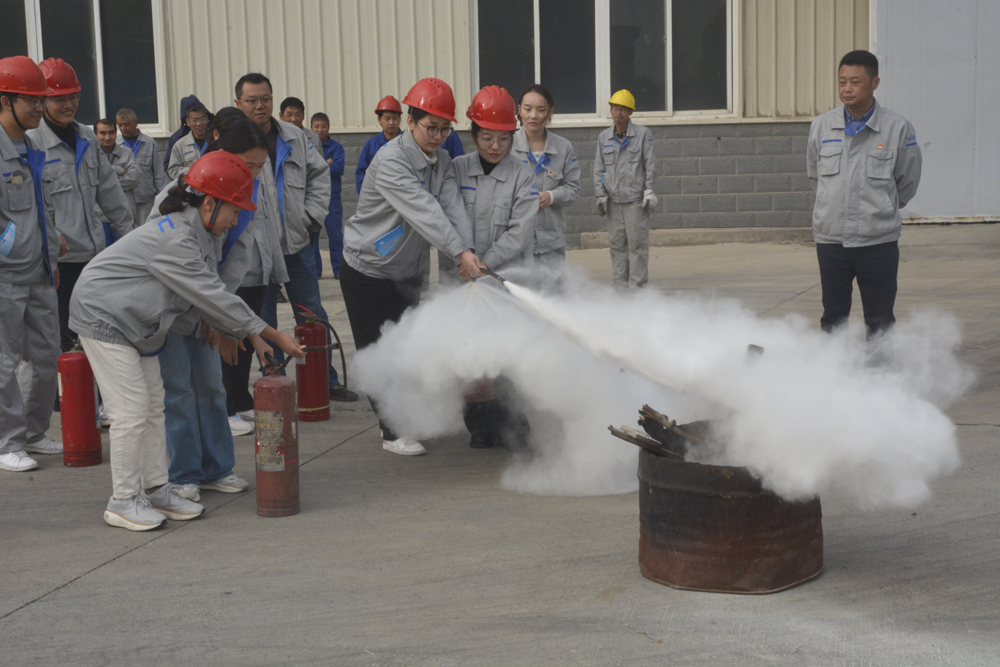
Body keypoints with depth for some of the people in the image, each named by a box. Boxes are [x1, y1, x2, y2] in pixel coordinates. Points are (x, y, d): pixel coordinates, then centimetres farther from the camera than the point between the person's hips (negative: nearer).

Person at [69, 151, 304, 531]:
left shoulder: (202, 233, 2)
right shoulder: (174, 239, -29)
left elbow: (208, 295, 3)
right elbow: (213, 297, -29)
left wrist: (251, 337, -5)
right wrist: (273, 336, -24)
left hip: (137, 324, 10)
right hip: (103, 316, -10)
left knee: (153, 405, 11)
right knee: (132, 409, -9)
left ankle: (157, 489, 19)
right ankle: (123, 501, 1)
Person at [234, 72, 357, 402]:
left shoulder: (294, 136, 6)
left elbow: (319, 172, 17)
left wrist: (312, 213, 6)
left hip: (297, 242, 4)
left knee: (313, 314, 11)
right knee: (263, 321, 5)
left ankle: (327, 381, 23)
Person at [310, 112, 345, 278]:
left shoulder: (336, 146, 2)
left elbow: (339, 168, -11)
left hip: (332, 197, -2)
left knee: (335, 234, 0)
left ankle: (339, 269, 6)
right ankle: (314, 270, 13)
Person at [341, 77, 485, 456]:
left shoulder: (441, 161, 2)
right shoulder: (390, 161, -24)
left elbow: (453, 207, -12)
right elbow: (424, 211, -34)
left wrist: (469, 252, -28)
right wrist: (460, 252, -42)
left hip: (407, 270, 7)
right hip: (367, 270, -7)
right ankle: (392, 432, 10)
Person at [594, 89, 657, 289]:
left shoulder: (643, 134, 2)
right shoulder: (603, 137, 10)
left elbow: (650, 165, 3)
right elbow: (599, 168, 13)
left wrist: (649, 191, -3)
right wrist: (600, 194, 5)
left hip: (636, 199, -3)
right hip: (613, 200, 3)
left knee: (637, 243, -3)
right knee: (617, 244, 4)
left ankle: (637, 286, 4)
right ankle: (621, 286, 11)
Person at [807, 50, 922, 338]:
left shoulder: (898, 128, -5)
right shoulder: (821, 126, 2)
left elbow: (908, 182, 8)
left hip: (878, 241, -2)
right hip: (830, 238, 2)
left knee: (880, 321, 5)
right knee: (833, 318, 12)